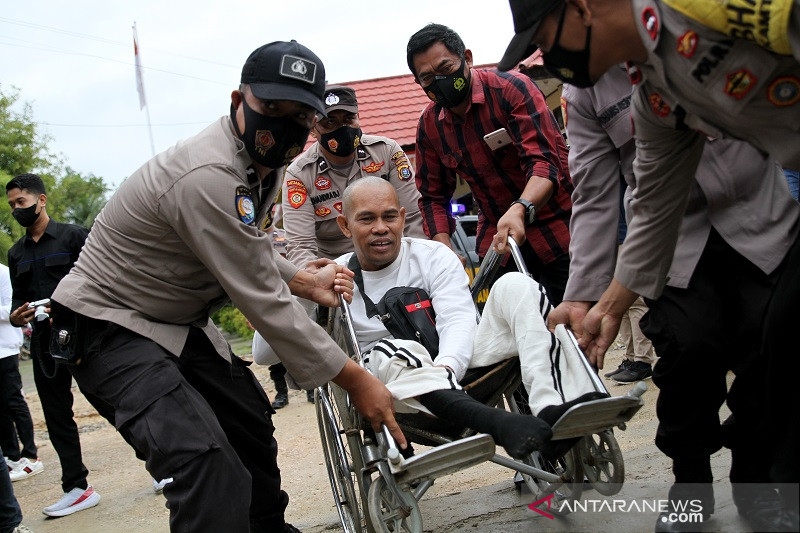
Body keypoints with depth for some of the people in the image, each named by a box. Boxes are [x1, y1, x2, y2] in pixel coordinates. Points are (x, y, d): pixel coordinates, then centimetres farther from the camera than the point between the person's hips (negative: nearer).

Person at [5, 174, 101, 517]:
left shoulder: (73, 236, -2)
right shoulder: (16, 253, 15)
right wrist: (16, 316, -3)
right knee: (57, 417, 8)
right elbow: (18, 296, 20)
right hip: (45, 343, 6)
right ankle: (76, 488, 16)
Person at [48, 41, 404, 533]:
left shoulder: (264, 162, 1)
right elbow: (263, 301, -29)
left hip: (183, 321, 10)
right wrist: (355, 379, -23)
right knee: (206, 465, -28)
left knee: (252, 423, 21)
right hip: (111, 324, -10)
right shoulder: (209, 177, -31)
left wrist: (307, 282, 0)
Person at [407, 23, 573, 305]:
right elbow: (433, 196, 9)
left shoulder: (513, 88, -14)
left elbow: (545, 162, -24)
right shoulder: (429, 125, 2)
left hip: (555, 228, -4)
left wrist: (520, 209, -43)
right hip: (496, 241, 4)